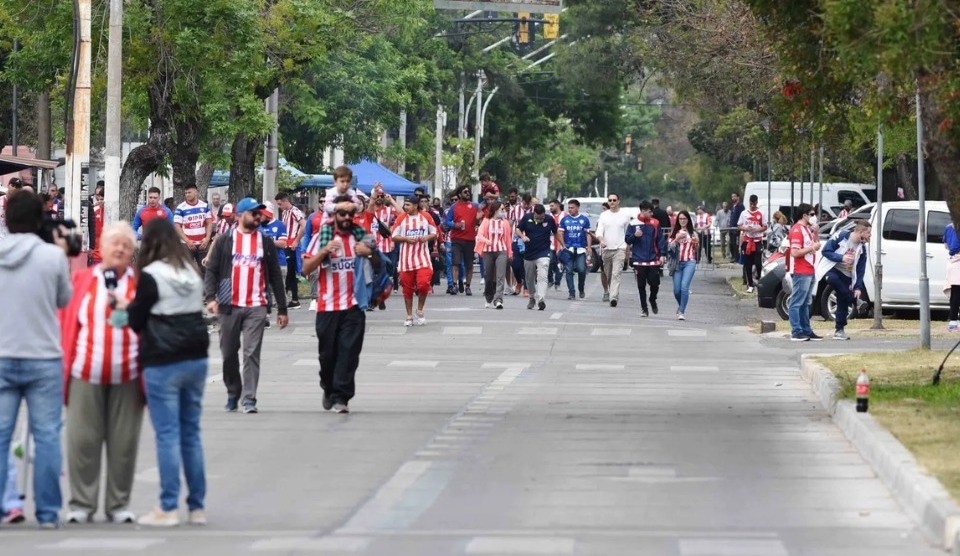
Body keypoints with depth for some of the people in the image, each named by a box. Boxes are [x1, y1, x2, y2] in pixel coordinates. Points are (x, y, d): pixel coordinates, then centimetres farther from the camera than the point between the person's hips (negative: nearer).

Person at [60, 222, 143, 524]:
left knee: (123, 443, 4)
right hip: (86, 373, 0)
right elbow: (67, 324, 6)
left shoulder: (140, 283, 6)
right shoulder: (81, 280, 8)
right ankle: (81, 504, 11)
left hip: (127, 375, 0)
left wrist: (128, 308, -14)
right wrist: (64, 365, -1)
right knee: (83, 440, 2)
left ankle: (119, 505, 13)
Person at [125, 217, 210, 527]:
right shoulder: (192, 272, 9)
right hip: (196, 359, 6)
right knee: (191, 433, 11)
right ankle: (197, 507, 13)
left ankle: (168, 508, -3)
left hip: (163, 364, -6)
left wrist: (127, 307, 16)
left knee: (167, 435, -3)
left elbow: (137, 321, -4)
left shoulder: (151, 276, -10)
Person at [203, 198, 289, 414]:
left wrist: (282, 309, 10)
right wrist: (210, 297, -13)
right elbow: (211, 271, 3)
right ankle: (233, 394, 23)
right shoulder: (225, 242, 6)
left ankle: (249, 399, -7)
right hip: (229, 306, 0)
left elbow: (275, 276, 12)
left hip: (256, 307, 0)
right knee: (229, 353, 7)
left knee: (251, 354, -8)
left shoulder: (266, 243, 10)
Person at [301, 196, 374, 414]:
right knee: (327, 353, 7)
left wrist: (370, 253, -7)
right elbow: (306, 268, 0)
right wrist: (324, 251, -16)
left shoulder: (361, 236, 8)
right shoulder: (321, 237, 4)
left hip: (353, 305, 0)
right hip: (328, 306, 0)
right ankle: (329, 389, 29)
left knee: (349, 351, -8)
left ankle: (340, 397, -7)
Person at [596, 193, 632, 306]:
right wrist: (601, 240, -23)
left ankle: (613, 297, -25)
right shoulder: (603, 215, 7)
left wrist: (628, 249, 12)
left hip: (619, 249, -3)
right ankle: (607, 292, 34)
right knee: (607, 274, 13)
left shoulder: (625, 215, 5)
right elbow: (599, 231, -2)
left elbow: (628, 233, 12)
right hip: (606, 248, 3)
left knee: (616, 274, -15)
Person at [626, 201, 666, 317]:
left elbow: (660, 239, 4)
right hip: (639, 260, -1)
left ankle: (653, 300, 29)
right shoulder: (633, 224, 0)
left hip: (653, 260, 1)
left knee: (655, 283, 0)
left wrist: (662, 254, -5)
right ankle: (644, 308, 13)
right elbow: (627, 240, 3)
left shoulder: (655, 223, 2)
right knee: (641, 286, 3)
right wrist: (634, 235, -18)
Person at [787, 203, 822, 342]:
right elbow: (795, 252, -22)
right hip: (801, 273, -10)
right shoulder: (797, 230, -14)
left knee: (805, 304, 14)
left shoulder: (806, 229, 17)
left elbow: (814, 244, 22)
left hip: (809, 272, 10)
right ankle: (796, 332, -7)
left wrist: (815, 232, 8)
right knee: (796, 303, -7)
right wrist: (812, 248, -16)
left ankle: (806, 331, 19)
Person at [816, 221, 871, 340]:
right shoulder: (841, 237, -14)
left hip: (846, 275, 5)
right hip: (831, 270, -5)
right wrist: (841, 258, -24)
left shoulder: (862, 248, 2)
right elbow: (825, 251, -14)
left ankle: (839, 329, 9)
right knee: (833, 279, -40)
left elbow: (860, 270, 4)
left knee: (842, 302, -2)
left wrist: (858, 287, -3)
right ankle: (854, 300, -30)